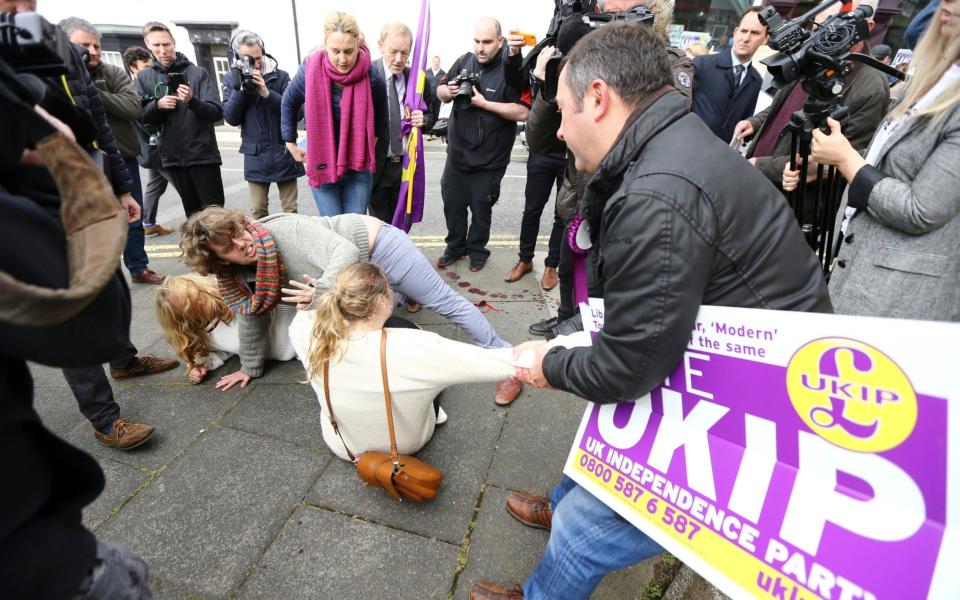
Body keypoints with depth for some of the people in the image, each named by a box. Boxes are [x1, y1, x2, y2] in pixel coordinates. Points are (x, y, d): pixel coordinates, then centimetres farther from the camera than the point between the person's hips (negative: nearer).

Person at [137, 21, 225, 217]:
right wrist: (157, 105, -14)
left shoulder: (198, 73, 0)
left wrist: (192, 101, -26)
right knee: (192, 212, 12)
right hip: (172, 156, 3)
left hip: (203, 154, -3)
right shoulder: (144, 77, 9)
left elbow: (217, 113, -9)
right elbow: (139, 117, 4)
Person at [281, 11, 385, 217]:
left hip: (358, 167, 0)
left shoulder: (371, 76, -14)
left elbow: (379, 111, 10)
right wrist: (290, 143, 11)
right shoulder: (311, 69, -13)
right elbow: (288, 103, 7)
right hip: (322, 165, 0)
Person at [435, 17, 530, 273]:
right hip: (457, 152, 5)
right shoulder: (463, 62, 2)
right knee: (452, 203, 15)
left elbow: (522, 112, -22)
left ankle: (477, 250, 30)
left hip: (488, 159, -5)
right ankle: (455, 247, 33)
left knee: (480, 207, 10)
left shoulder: (512, 68, -13)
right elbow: (440, 92, 12)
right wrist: (448, 91, -12)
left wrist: (484, 103, -24)